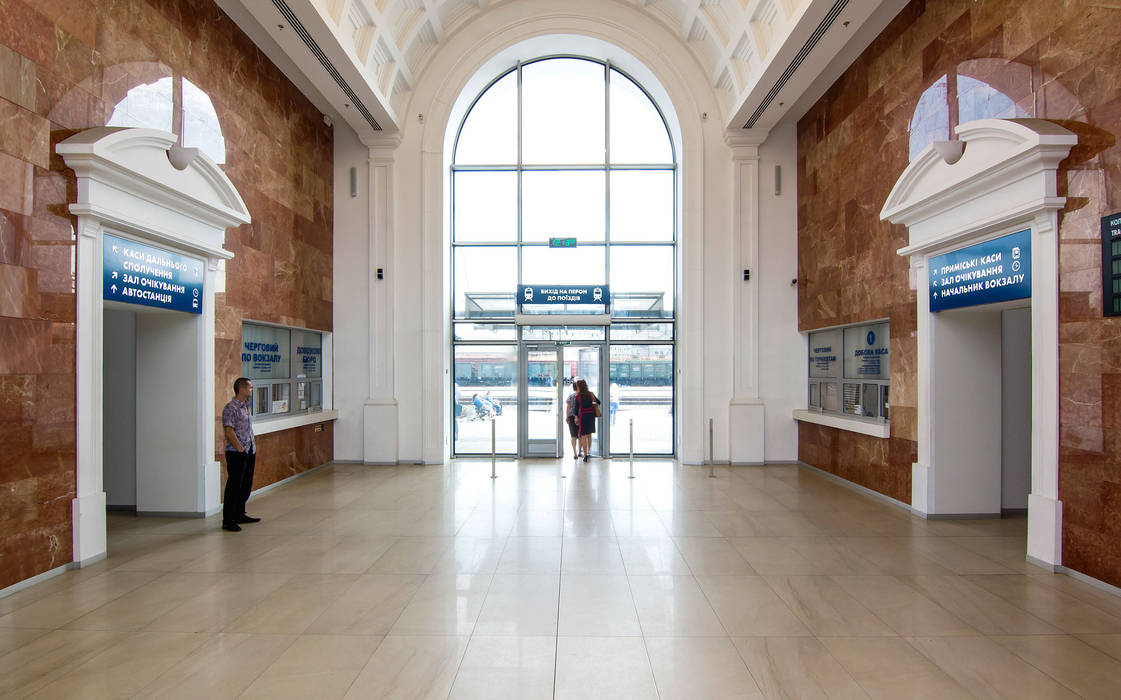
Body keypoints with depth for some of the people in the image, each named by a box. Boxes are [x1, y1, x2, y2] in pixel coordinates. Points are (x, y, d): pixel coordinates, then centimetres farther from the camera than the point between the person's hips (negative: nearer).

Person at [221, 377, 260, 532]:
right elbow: (229, 431, -18)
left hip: (249, 452, 9)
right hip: (236, 453, -9)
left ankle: (240, 514, 26)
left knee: (246, 485, 14)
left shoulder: (246, 407, 15)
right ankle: (228, 520, 3)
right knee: (233, 486, -4)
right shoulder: (230, 408, -13)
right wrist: (240, 449, -16)